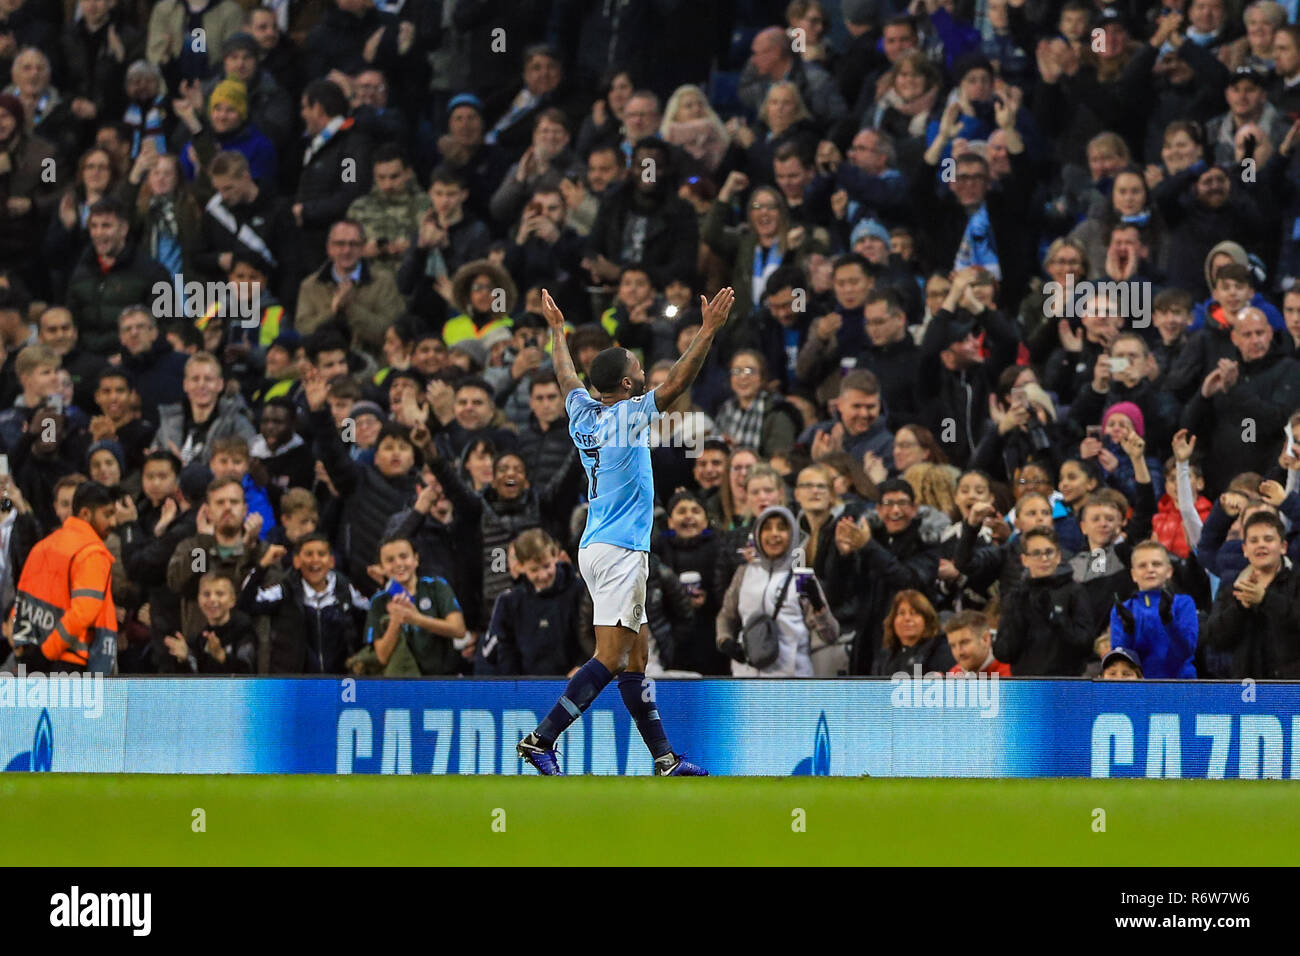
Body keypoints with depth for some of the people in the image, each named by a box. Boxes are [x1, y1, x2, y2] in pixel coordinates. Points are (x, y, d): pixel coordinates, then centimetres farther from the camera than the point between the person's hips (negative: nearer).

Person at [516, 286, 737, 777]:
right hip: (619, 551, -9)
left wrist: (556, 328, 43)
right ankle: (541, 739, -18)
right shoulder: (625, 416, -12)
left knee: (636, 658, 9)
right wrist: (709, 330, -18)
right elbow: (675, 384, -19)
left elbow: (565, 374, 27)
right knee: (610, 658, -12)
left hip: (600, 548, 9)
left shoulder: (583, 413, 9)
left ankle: (664, 758, 10)